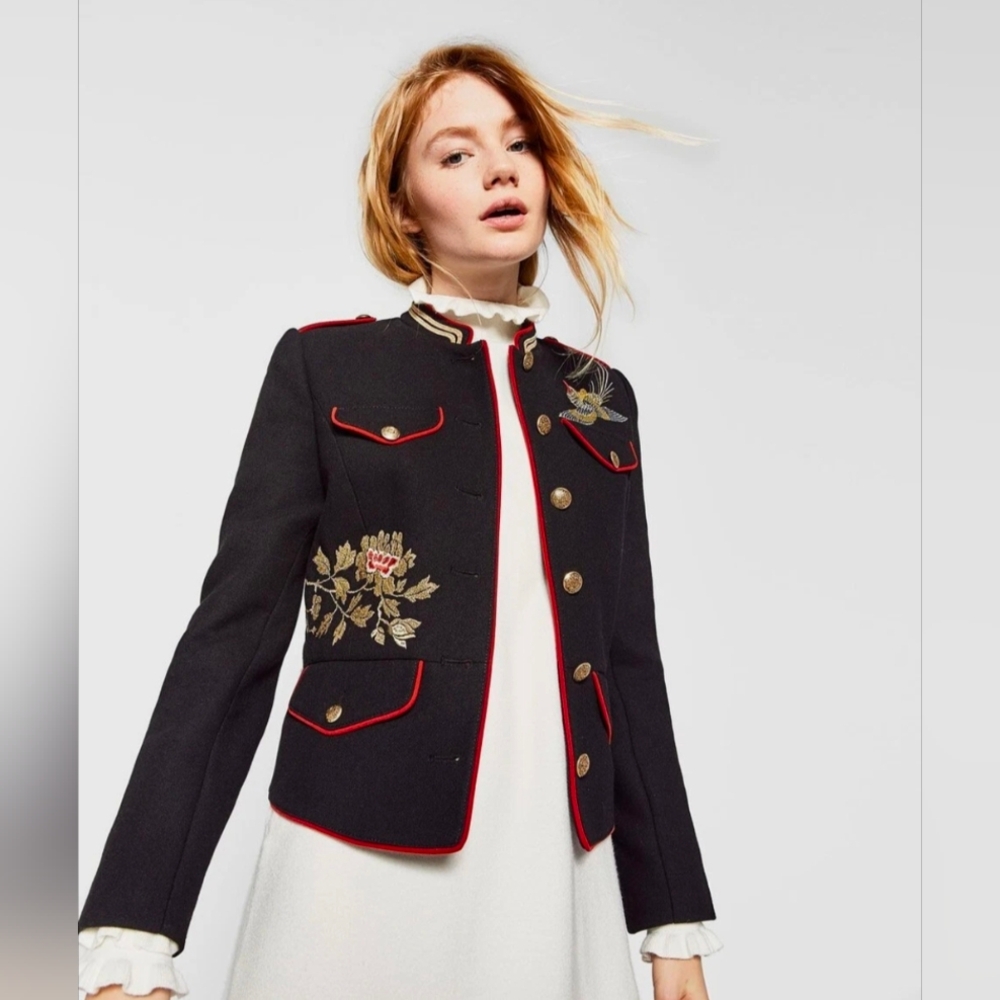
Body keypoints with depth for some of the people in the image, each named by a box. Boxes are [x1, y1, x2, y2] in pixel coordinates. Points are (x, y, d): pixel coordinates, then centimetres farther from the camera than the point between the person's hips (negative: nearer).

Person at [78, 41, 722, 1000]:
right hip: (360, 867, -3)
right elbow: (234, 633, -5)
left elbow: (630, 661, 10)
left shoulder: (600, 397, 10)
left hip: (564, 874, 4)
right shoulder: (327, 365, 0)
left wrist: (677, 920, 10)